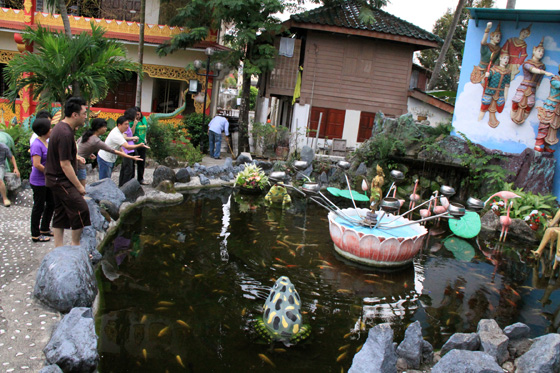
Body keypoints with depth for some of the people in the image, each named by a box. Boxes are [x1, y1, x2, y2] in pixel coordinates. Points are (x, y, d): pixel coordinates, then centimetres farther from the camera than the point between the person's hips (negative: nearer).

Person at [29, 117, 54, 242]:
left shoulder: (47, 142, 8)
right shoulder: (37, 145, -20)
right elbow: (37, 164, -27)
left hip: (48, 181, 9)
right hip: (39, 182, -9)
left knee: (51, 204, 17)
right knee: (39, 207, 2)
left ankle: (44, 229, 33)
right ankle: (35, 235, 14)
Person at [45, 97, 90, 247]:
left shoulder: (61, 126, 10)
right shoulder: (65, 134, -23)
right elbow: (65, 164, -23)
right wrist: (79, 186, -18)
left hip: (56, 180, 11)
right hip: (61, 180, -11)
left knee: (61, 213, 14)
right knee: (81, 210, -9)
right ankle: (76, 246, 3)